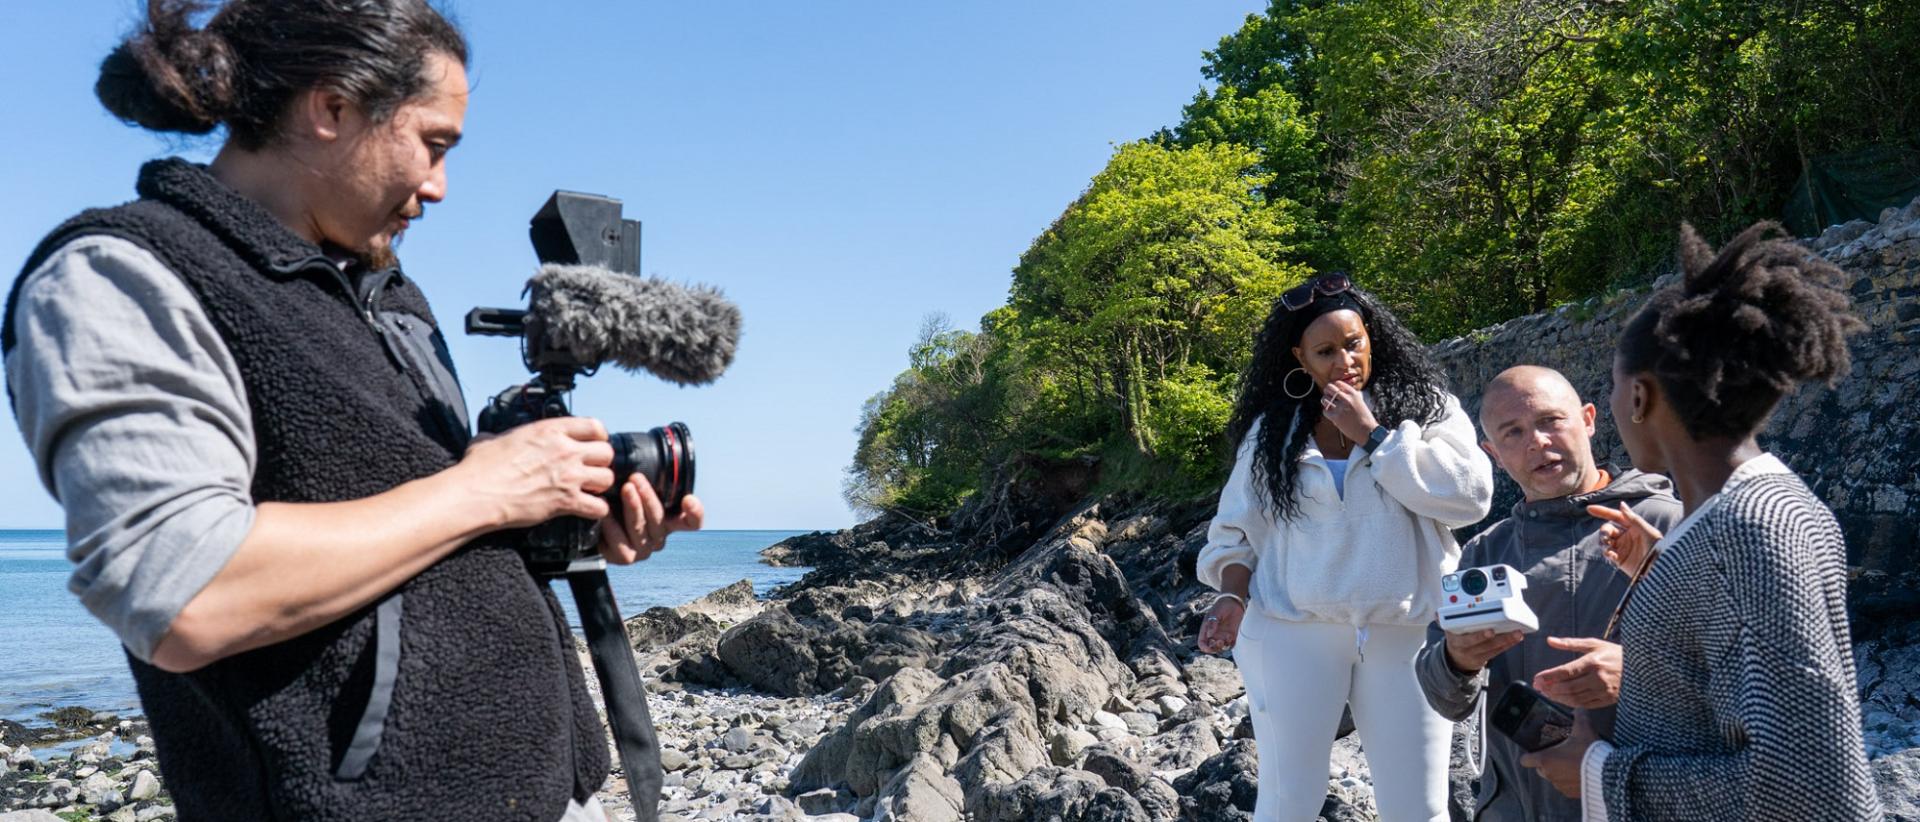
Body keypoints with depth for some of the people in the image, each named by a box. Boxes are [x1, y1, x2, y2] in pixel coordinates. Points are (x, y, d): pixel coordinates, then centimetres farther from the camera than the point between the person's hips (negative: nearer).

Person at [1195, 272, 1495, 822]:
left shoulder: (1425, 406, 3)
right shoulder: (1271, 429, 7)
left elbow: (1471, 496, -11)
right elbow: (1237, 530, 11)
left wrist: (1372, 434, -11)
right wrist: (1232, 598, -6)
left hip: (1404, 634, 0)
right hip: (1293, 632, 0)